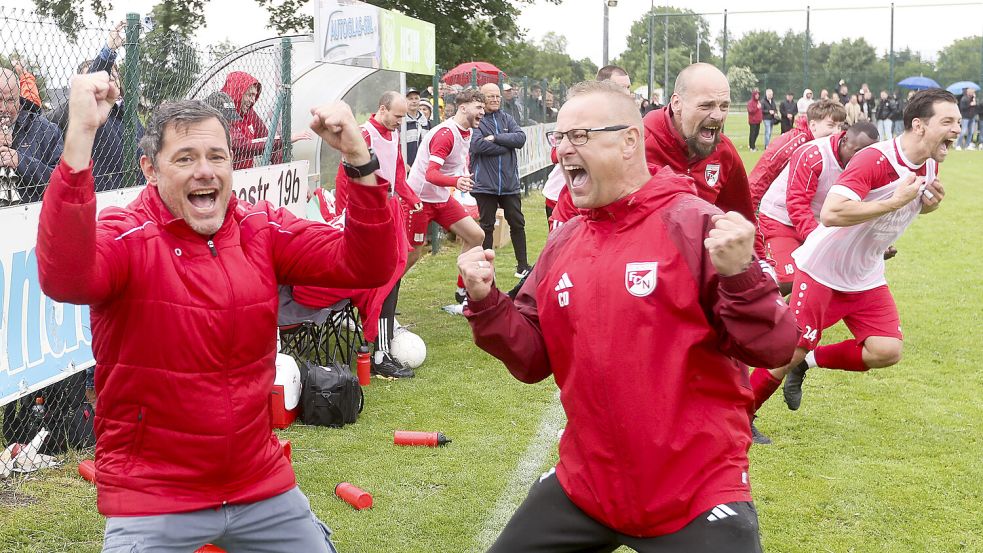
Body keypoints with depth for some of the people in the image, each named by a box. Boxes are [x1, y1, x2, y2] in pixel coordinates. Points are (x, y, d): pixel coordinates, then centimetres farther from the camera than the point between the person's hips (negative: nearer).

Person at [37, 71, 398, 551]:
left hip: (262, 483, 5)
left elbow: (367, 265, -10)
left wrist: (358, 157, -23)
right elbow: (64, 278, -36)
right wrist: (80, 135, -42)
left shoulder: (263, 231, -1)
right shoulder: (125, 238, -14)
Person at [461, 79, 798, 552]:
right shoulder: (564, 243, 5)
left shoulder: (694, 225, -13)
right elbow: (533, 359, 10)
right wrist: (485, 302, -5)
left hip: (696, 493, -5)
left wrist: (740, 277, -32)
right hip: (584, 485, 6)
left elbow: (773, 349, -15)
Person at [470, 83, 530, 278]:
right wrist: (507, 144, -12)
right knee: (486, 226, 5)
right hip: (485, 183, -4)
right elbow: (478, 145, -21)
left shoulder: (507, 119, 9)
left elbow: (521, 138, -5)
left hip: (510, 182, 4)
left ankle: (522, 266, 21)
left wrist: (496, 138, -15)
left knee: (517, 224, 10)